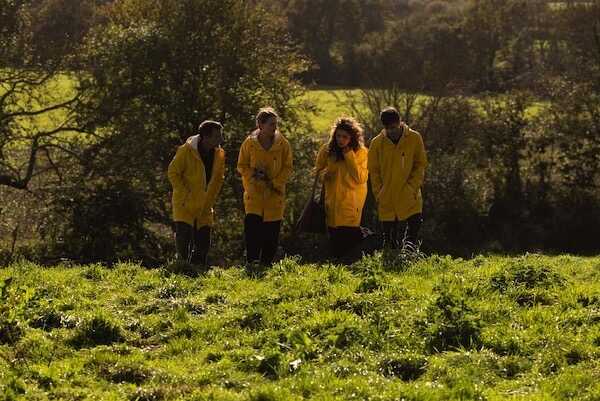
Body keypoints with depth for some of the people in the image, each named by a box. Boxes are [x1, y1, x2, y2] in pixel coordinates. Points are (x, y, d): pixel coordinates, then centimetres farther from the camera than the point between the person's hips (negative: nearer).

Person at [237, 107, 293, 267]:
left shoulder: (283, 144, 0)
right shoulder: (249, 143, -1)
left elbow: (287, 168, 3)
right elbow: (241, 166, 6)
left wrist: (275, 182, -10)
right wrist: (253, 174, -13)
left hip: (275, 193, 1)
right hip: (254, 192, -1)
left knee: (272, 229, 3)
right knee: (252, 224, -17)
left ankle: (266, 263, 15)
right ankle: (252, 260, -14)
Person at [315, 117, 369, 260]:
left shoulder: (361, 152, -3)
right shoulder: (327, 150, 3)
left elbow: (361, 178, -12)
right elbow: (318, 170, 17)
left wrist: (349, 157, -16)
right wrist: (324, 174, -7)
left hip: (352, 204, -3)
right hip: (332, 202, 3)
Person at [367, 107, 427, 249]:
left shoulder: (414, 138, -2)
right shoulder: (377, 143, 1)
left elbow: (420, 165, 3)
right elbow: (374, 171, 7)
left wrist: (412, 187, -8)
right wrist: (379, 195, -1)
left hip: (410, 198, -1)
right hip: (387, 200, 1)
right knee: (390, 239, 6)